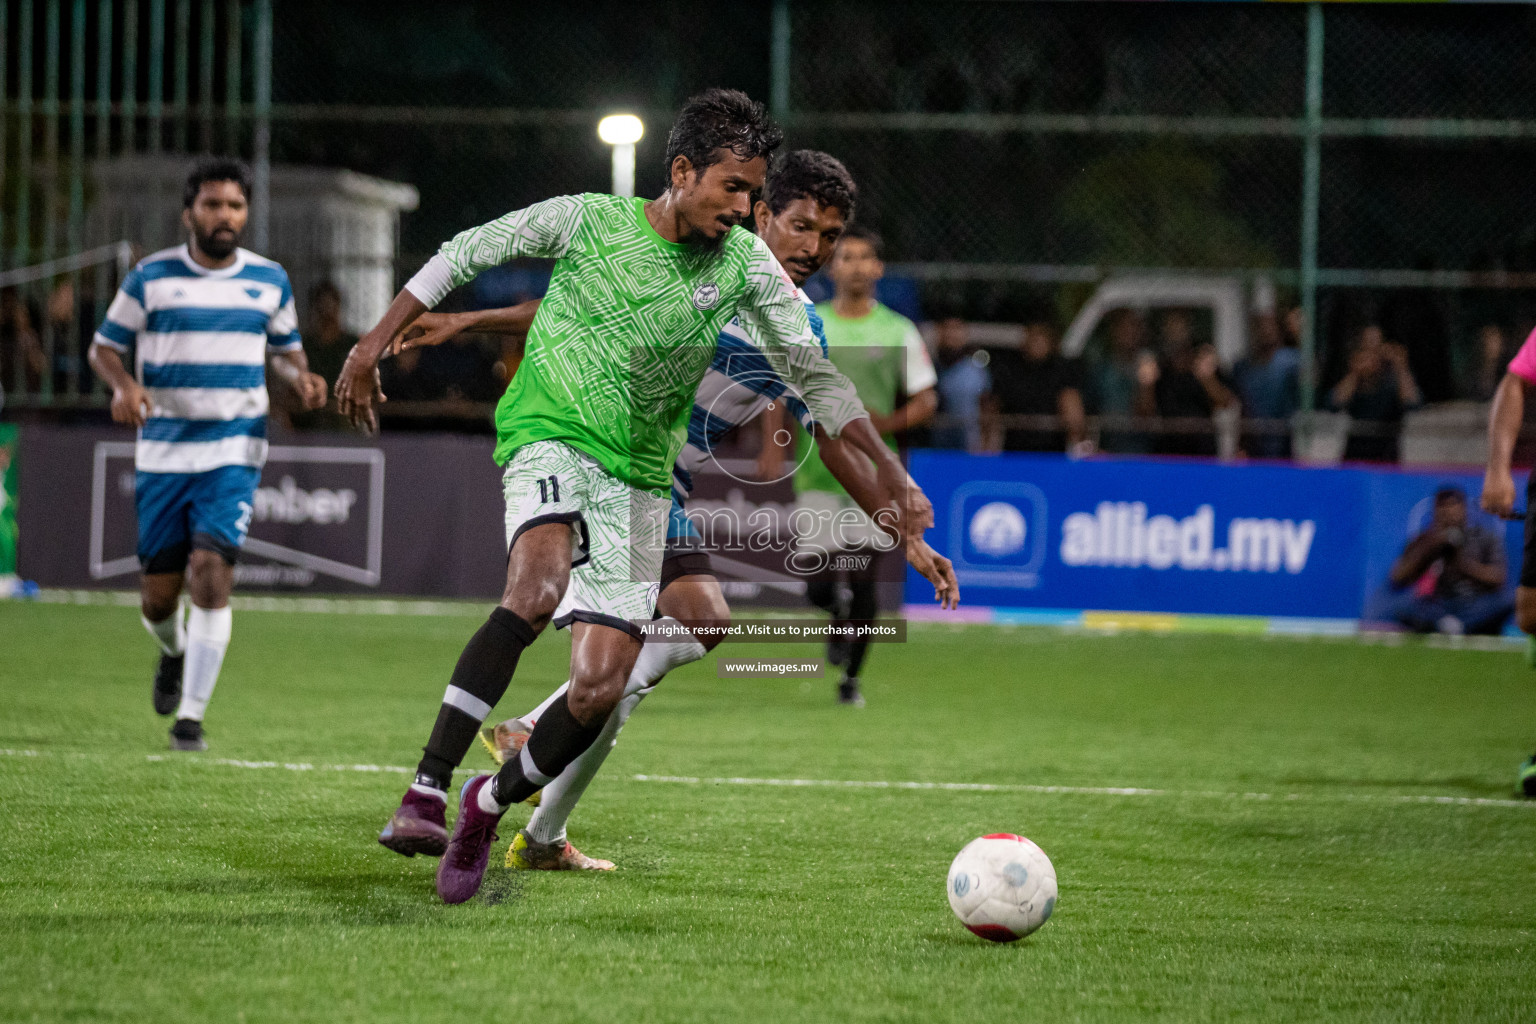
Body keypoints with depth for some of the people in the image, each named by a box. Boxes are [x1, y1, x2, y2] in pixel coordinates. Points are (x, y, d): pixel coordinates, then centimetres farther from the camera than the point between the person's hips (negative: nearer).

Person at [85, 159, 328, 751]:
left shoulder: (269, 280, 6)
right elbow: (104, 347, 6)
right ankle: (174, 654, 42)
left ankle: (190, 717, -11)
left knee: (211, 573, -18)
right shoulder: (152, 277, 0)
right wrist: (123, 386, -15)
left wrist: (300, 376, -3)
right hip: (162, 451, 0)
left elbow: (284, 348, 20)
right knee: (159, 595, 4)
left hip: (234, 451, 0)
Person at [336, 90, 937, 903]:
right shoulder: (587, 221, -8)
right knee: (538, 591, -35)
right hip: (548, 438, -4)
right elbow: (464, 254, 4)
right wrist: (374, 344, 1)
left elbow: (814, 377, 7)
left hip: (638, 480, 4)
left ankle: (490, 805, 21)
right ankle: (424, 796, -36)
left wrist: (890, 475, 1)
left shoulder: (745, 264, 0)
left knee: (600, 690, -6)